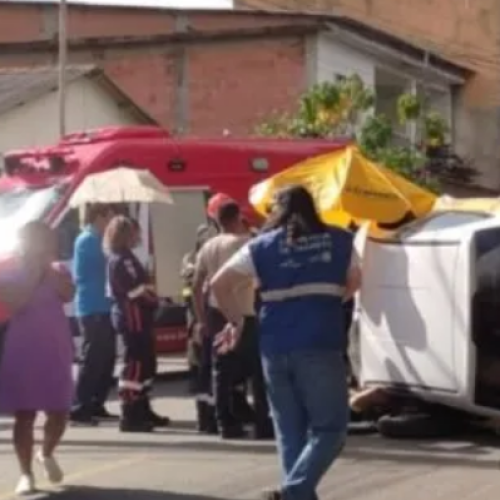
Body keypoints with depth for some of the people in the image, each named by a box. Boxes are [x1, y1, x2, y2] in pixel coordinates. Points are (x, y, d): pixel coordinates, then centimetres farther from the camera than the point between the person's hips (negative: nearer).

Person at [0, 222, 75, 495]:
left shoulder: (58, 271, 8)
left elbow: (67, 295, -10)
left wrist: (48, 268, -9)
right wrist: (33, 272, -13)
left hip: (55, 351, 3)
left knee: (60, 411, 4)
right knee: (25, 414, -3)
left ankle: (47, 454, 33)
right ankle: (26, 474, 4)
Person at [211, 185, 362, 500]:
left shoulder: (263, 246, 7)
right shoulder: (339, 241, 8)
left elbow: (219, 284, 5)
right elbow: (354, 283, 24)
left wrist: (237, 320, 18)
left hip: (276, 349, 2)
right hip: (320, 347, -2)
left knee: (290, 431, 11)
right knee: (330, 428, 2)